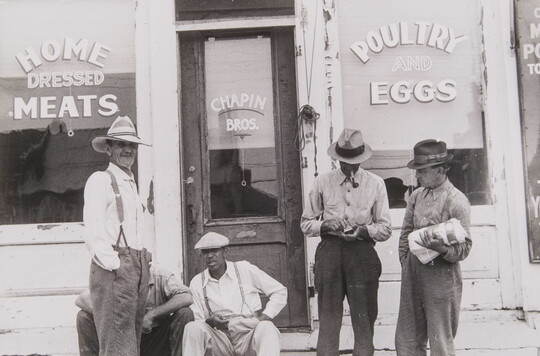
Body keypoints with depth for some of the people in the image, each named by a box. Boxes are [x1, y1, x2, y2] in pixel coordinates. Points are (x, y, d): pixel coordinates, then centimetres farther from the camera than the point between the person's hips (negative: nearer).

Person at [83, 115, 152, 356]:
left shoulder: (131, 183, 21)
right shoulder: (100, 180, -4)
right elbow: (93, 232, -12)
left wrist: (145, 261, 12)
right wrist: (114, 265, -16)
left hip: (138, 267, 8)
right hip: (114, 269, -8)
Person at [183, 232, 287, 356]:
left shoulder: (245, 270, 3)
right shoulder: (197, 283, 8)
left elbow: (280, 291, 8)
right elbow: (196, 321, 7)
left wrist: (266, 316, -6)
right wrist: (209, 321, -17)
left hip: (248, 334, -1)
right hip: (220, 340, 1)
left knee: (267, 328, -34)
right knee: (193, 328, -27)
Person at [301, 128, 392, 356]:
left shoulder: (375, 184, 4)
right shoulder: (322, 183, 5)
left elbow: (385, 229, 3)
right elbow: (306, 224, 8)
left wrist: (363, 230, -16)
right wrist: (325, 224, -11)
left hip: (363, 254, 0)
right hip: (329, 252, 0)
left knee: (364, 319, 3)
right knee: (328, 319, 2)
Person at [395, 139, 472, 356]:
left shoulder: (457, 201, -11)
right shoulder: (416, 196, 9)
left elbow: (465, 248, -12)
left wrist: (442, 248, -29)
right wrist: (405, 262, 9)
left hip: (441, 279, -6)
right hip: (412, 276, 6)